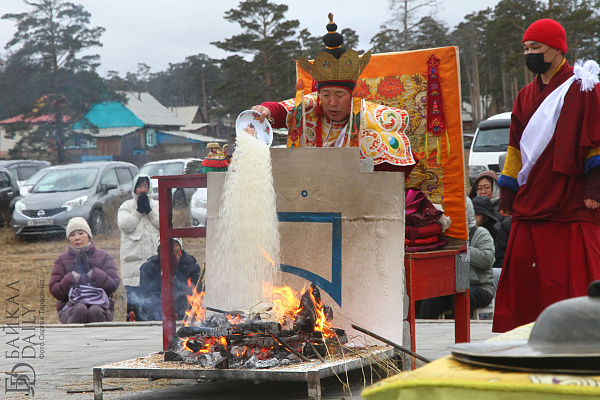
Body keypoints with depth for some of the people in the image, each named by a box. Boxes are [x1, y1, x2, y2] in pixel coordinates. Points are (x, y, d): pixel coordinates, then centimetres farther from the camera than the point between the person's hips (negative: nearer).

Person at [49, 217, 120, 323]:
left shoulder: (104, 257, 12)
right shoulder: (62, 260, 14)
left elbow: (113, 286, -1)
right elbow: (54, 290, 3)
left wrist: (92, 272, -10)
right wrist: (73, 276, -10)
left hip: (100, 304, 0)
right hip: (70, 306, 0)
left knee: (95, 311, -35)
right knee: (80, 309, -35)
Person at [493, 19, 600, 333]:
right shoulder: (527, 96, 18)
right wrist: (507, 192, 17)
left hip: (572, 203, -6)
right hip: (530, 201, 6)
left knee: (574, 276, -5)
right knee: (523, 270, 4)